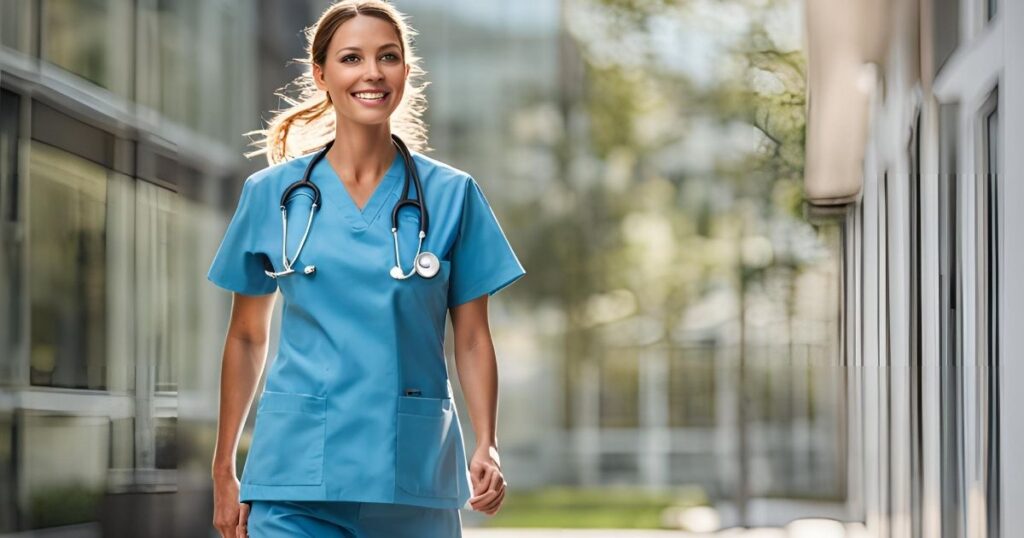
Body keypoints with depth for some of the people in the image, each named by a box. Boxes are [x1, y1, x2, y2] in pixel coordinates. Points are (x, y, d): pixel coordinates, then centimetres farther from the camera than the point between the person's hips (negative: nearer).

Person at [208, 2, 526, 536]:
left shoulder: (452, 195, 4)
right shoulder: (270, 193, 5)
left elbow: (472, 338, 5)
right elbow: (246, 337, 11)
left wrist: (487, 447, -9)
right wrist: (223, 470, 10)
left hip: (415, 475, 1)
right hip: (297, 473, 0)